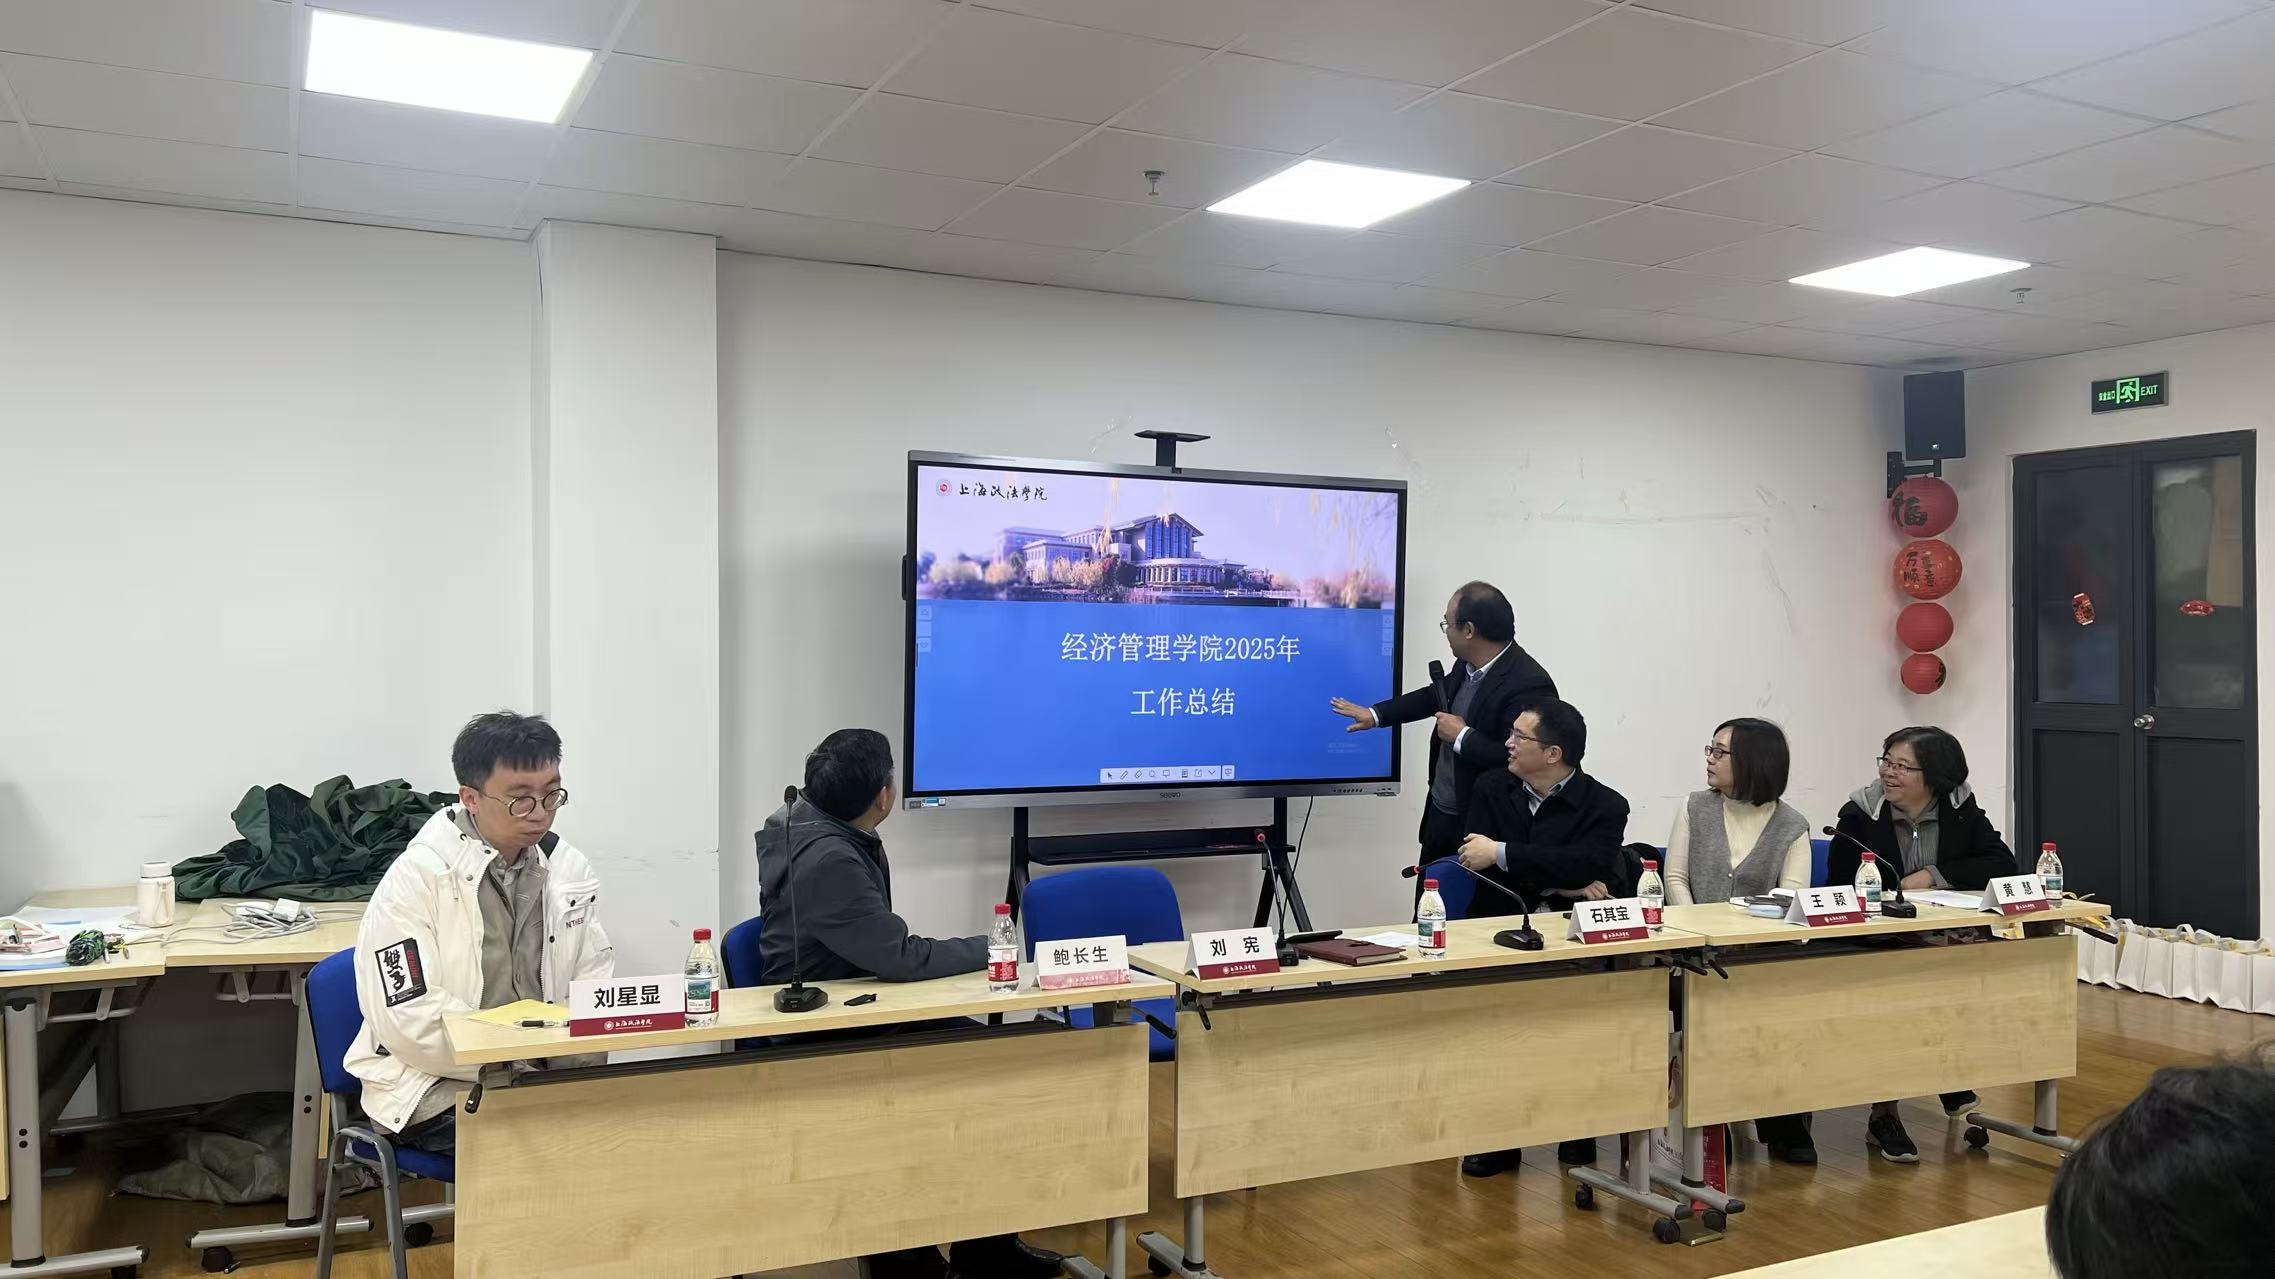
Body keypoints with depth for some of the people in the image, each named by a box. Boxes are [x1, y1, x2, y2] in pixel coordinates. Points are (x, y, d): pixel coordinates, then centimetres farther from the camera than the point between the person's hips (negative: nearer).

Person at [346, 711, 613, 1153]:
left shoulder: (568, 867, 6)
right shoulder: (416, 878, -11)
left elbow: (595, 980, 15)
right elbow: (410, 1022, -16)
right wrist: (516, 1067, -19)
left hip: (546, 1074, 5)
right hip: (435, 1088, -5)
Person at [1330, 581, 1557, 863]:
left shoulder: (1529, 685, -24)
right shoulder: (1468, 664, 3)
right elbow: (1437, 695, 23)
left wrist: (1462, 737, -20)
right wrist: (1375, 714, 26)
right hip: (1439, 815, 8)